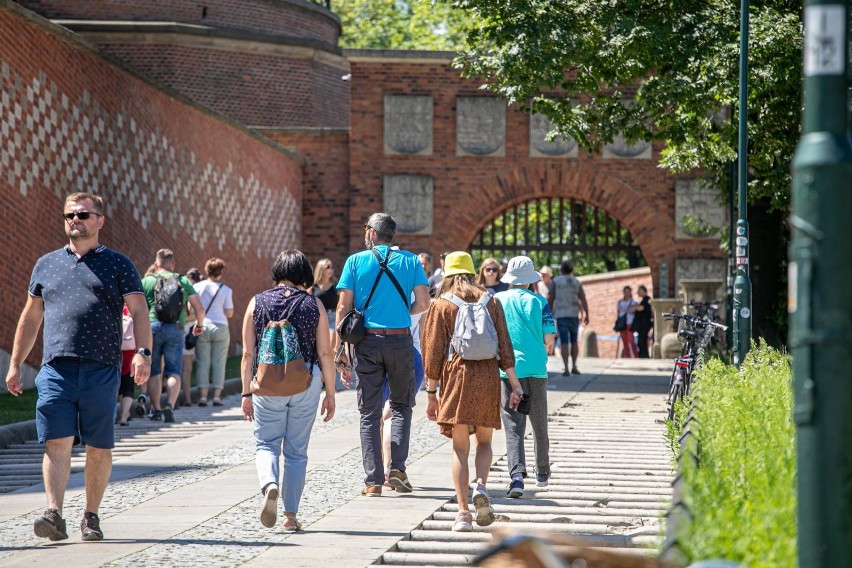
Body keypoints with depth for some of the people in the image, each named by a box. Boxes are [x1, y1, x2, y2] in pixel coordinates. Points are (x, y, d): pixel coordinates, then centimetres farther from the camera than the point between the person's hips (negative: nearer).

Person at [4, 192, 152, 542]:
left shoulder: (118, 265, 9)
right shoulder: (46, 265, 18)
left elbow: (139, 312, 1)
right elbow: (30, 318, 23)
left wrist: (142, 352, -15)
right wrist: (15, 364, 19)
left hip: (102, 370, -2)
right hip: (56, 368, 2)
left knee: (99, 448, 3)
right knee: (56, 443, -10)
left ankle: (91, 516, 13)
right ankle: (54, 514, -17)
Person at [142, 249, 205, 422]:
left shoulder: (146, 281, 5)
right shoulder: (183, 281, 10)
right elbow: (199, 308, 10)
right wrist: (199, 324, 28)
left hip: (153, 328, -1)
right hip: (176, 329, 1)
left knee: (154, 372, 10)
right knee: (173, 372, 1)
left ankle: (155, 409, 10)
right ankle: (170, 405, -19)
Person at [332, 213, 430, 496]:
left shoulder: (356, 261, 2)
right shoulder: (410, 261, 5)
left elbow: (344, 306, -3)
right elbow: (423, 302, -3)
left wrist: (339, 350, -1)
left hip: (367, 342, 0)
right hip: (400, 340, 1)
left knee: (369, 413, 5)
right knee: (401, 405, 16)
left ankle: (373, 481, 1)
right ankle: (397, 468, 0)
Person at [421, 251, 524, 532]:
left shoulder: (441, 305, 2)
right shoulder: (491, 302, 7)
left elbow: (433, 353, -1)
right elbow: (505, 346, 3)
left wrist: (431, 393, 3)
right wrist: (515, 384, 5)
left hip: (456, 375, -2)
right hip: (488, 377, 2)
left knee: (460, 447, 3)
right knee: (484, 441, 17)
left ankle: (463, 512, -4)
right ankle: (481, 486, -10)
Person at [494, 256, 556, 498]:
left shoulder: (497, 300, 2)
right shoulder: (538, 301, 0)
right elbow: (549, 338, -5)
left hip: (507, 369, 0)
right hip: (536, 368, 0)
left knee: (513, 426, -4)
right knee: (539, 423, 17)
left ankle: (517, 475, -22)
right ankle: (542, 472, 32)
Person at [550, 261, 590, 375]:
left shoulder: (556, 281, 1)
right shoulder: (577, 282, 7)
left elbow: (551, 298, 0)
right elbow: (583, 299, -1)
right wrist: (586, 315, -1)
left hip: (561, 315, -2)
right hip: (574, 314, 2)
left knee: (564, 341, -3)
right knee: (574, 341, 15)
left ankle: (566, 368, -11)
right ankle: (574, 366, 9)